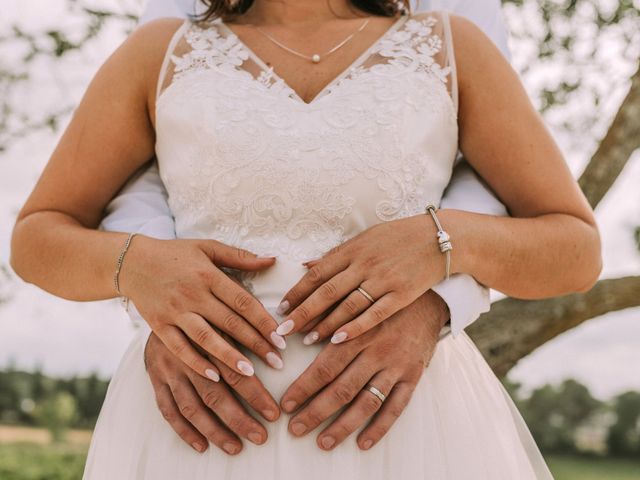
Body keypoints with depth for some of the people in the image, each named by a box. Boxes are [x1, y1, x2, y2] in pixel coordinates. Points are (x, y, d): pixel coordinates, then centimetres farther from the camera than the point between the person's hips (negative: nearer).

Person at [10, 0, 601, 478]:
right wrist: (134, 265, -13)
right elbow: (37, 240, 10)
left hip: (398, 419, 0)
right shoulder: (162, 53, 7)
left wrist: (446, 240, -17)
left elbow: (577, 252, 5)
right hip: (202, 424, 1)